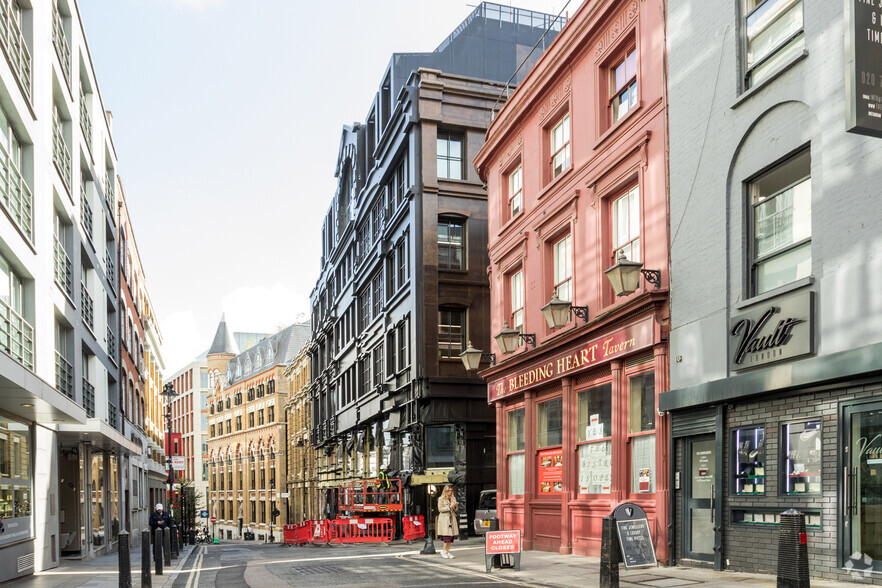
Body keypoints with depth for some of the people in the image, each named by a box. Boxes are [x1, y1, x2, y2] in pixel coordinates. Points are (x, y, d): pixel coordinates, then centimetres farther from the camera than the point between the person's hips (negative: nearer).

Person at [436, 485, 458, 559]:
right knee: (447, 536, -12)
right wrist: (449, 507, -15)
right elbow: (440, 509, -8)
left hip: (452, 519, 5)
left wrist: (456, 506, -5)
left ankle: (447, 551, 7)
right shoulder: (441, 499, -1)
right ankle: (444, 551, 1)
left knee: (451, 536, 1)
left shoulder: (453, 498, 14)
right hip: (444, 519, -5)